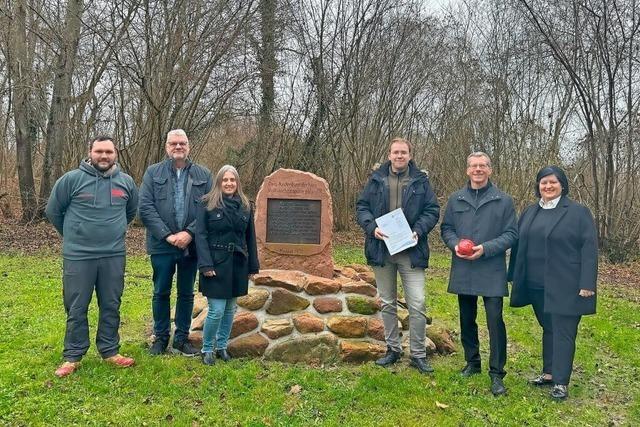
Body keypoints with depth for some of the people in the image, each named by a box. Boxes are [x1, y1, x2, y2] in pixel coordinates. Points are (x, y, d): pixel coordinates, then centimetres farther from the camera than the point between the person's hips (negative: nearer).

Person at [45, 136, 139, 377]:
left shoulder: (126, 182, 4)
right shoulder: (71, 179, -6)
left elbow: (132, 211, 22)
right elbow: (53, 211, 6)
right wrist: (73, 234, 13)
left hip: (114, 256, 3)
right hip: (78, 256, -2)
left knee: (111, 306, 11)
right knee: (76, 308, 6)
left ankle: (110, 351, 25)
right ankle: (73, 356, 19)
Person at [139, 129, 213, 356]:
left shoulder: (203, 175, 5)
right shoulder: (153, 173, 3)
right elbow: (145, 208, -6)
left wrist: (189, 233, -13)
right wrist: (167, 235, -14)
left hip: (191, 245, 1)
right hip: (162, 244, -1)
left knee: (186, 294, 11)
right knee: (161, 293, 9)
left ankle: (182, 339, 24)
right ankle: (160, 337, 24)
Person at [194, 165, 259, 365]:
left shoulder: (245, 206, 8)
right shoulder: (207, 204, -4)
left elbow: (250, 237, 12)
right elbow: (201, 235, -8)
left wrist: (253, 266, 11)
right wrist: (206, 264, -16)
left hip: (237, 264, 5)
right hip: (216, 263, -4)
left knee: (230, 309, 12)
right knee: (217, 310, -5)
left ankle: (222, 346, 28)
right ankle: (207, 349, 15)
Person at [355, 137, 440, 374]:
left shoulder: (420, 181, 4)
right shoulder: (377, 179, 7)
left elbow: (432, 210, 2)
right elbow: (361, 206, 7)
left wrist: (418, 231, -14)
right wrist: (372, 227, -11)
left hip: (411, 251, -2)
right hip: (381, 249, 2)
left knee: (417, 304, -4)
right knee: (387, 303, 12)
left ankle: (418, 354, 10)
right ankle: (393, 349, 26)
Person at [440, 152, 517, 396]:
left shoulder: (503, 201, -2)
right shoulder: (456, 199, 7)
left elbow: (511, 234, -4)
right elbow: (446, 228, 11)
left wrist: (486, 248, -17)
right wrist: (455, 244, -10)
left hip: (492, 272, -3)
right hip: (463, 271, 4)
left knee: (495, 321, -6)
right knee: (467, 320, 15)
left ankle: (496, 373, 6)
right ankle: (472, 363, 32)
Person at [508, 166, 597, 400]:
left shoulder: (578, 212, -5)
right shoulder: (530, 212, 12)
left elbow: (589, 249, -8)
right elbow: (518, 244, 14)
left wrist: (587, 284, -14)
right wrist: (515, 278, 11)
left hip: (565, 286, -5)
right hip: (537, 285, 5)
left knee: (563, 332, -2)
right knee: (548, 329, 16)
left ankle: (561, 382, 4)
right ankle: (549, 372, 27)